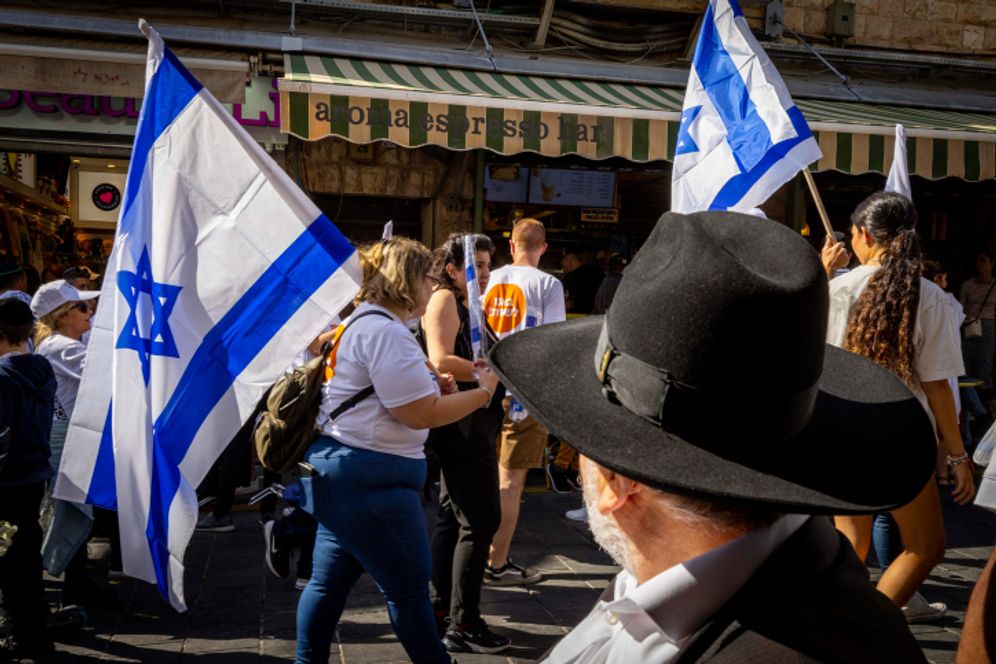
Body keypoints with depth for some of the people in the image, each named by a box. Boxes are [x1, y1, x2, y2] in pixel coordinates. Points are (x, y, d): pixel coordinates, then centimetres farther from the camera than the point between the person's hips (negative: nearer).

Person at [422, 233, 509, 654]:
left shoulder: (466, 304, 19)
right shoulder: (444, 299, -10)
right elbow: (441, 360, -22)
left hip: (471, 425, 10)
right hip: (462, 423, -10)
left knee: (453, 515, 15)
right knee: (481, 519, -9)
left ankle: (441, 609, 25)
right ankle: (463, 625, -2)